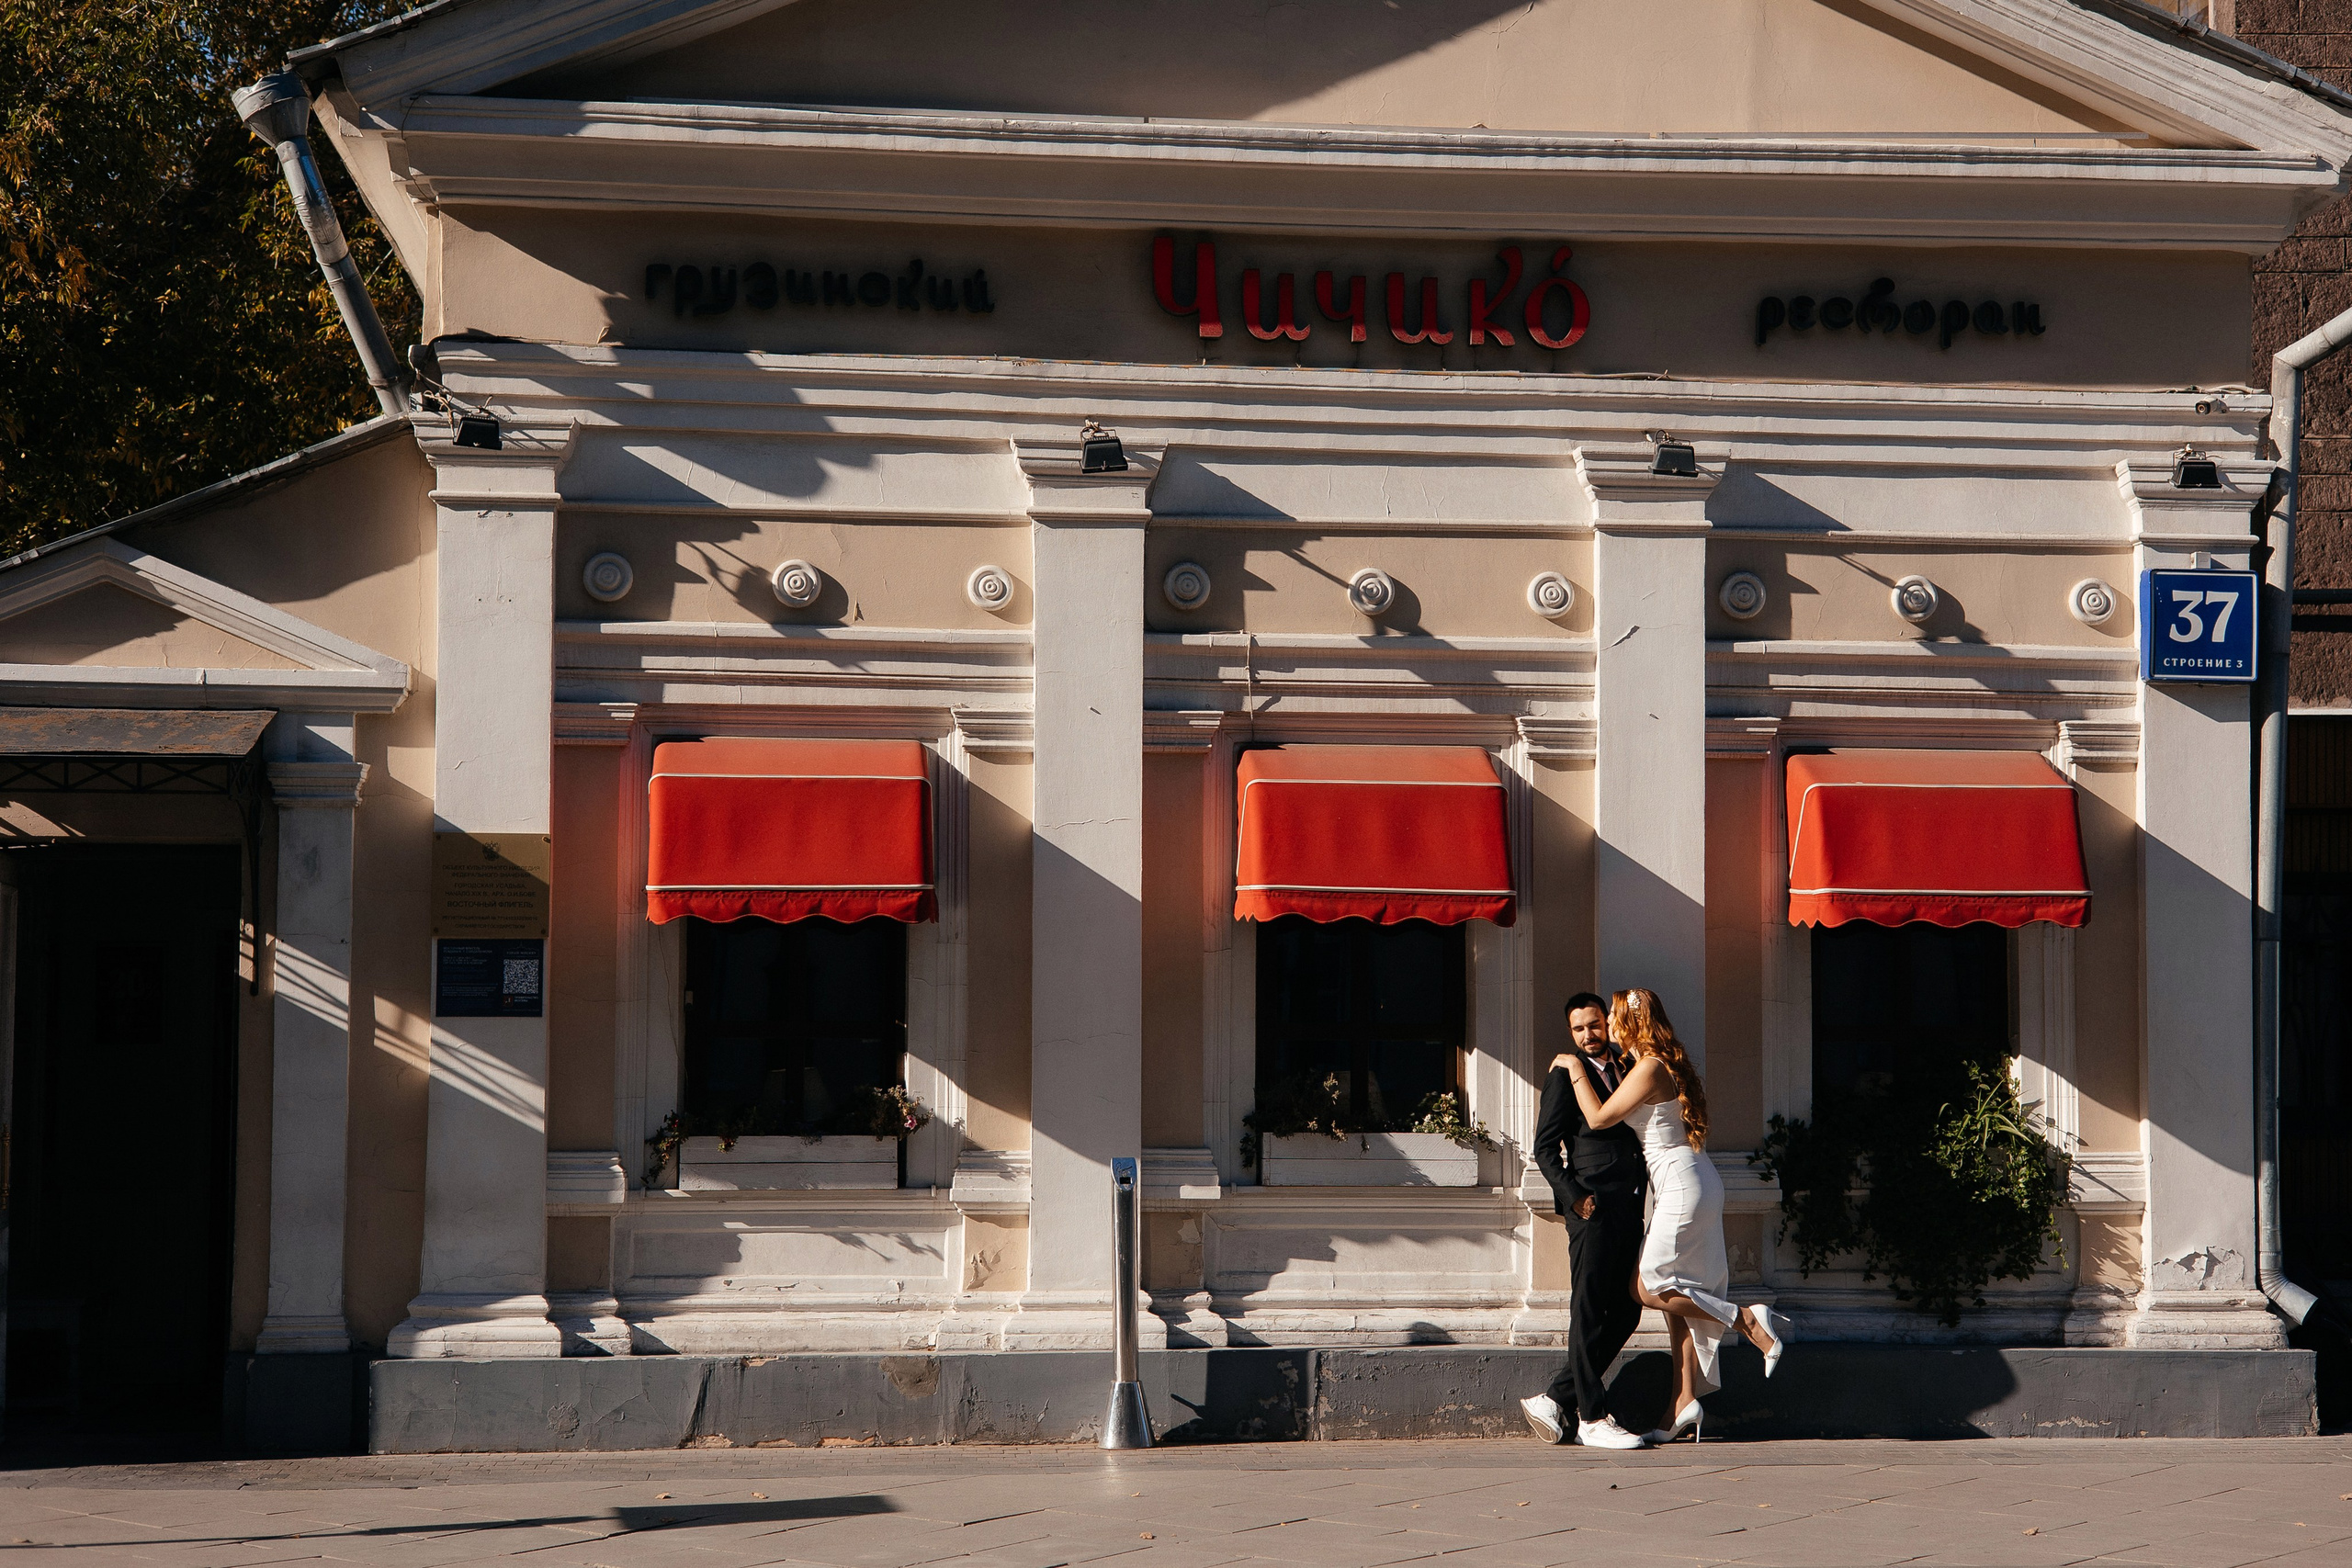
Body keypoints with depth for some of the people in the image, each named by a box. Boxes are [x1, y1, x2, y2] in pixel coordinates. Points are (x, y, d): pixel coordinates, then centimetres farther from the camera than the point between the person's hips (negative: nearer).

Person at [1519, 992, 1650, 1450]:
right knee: (1589, 1311, -5)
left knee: (1625, 1311, 5)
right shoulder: (1565, 1074, 1)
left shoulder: (1625, 1069, 21)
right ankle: (1592, 1417, -2)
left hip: (1630, 1205, 7)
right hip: (1593, 1206, -7)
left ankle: (1555, 1400, 11)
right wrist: (1575, 1196, -11)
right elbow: (1545, 1149, -4)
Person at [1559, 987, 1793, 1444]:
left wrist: (1577, 1070, -2)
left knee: (1648, 1288, -7)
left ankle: (1748, 1320, -10)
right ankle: (1685, 1401, 5)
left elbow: (1600, 1117, -14)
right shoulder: (1668, 1064, 15)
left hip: (1682, 1184, -10)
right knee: (1673, 1294, 7)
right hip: (1684, 1185, 10)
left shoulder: (1649, 1068, -14)